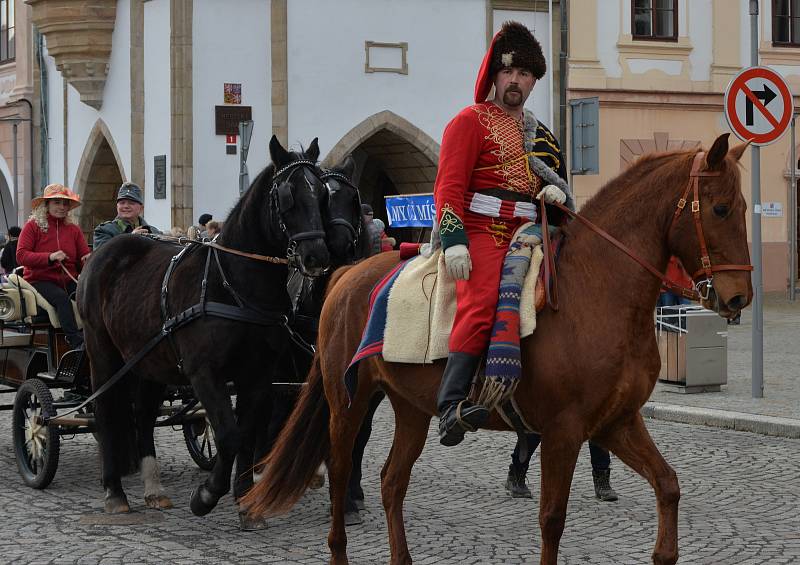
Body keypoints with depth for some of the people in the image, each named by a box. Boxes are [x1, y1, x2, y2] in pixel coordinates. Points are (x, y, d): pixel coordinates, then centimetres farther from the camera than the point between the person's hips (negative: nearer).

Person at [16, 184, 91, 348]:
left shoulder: (74, 229, 17)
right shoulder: (32, 226, 5)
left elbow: (85, 255, 15)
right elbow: (21, 256, -6)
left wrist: (89, 260, -12)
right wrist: (49, 257, -20)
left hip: (69, 280, 4)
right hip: (40, 280, -3)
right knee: (61, 297, -36)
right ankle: (76, 341, -42)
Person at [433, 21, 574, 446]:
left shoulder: (542, 136, 25)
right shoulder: (471, 121, 5)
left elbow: (559, 191, 29)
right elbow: (449, 185, -5)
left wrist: (559, 193, 3)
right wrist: (453, 240, -18)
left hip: (529, 237, 7)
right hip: (482, 232, -7)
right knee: (481, 304, -28)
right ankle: (451, 405, -35)